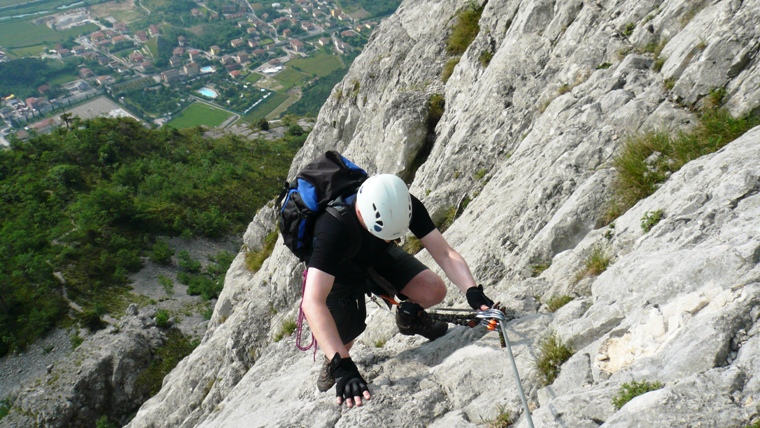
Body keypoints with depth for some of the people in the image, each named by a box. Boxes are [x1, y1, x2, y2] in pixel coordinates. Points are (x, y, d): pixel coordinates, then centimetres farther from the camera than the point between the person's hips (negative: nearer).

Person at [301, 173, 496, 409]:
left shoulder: (406, 206, -31)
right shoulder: (333, 226, -44)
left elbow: (445, 253, -28)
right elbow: (312, 303, -50)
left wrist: (473, 292, -46)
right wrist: (342, 365, -57)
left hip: (379, 256, 3)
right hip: (339, 269, -3)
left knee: (434, 292, -19)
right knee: (342, 344, -19)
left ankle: (409, 315, 17)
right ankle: (332, 362, 20)